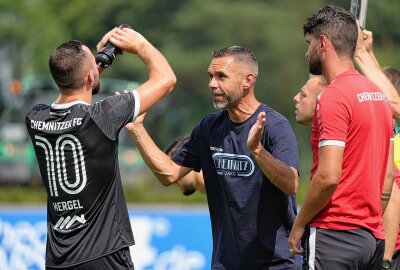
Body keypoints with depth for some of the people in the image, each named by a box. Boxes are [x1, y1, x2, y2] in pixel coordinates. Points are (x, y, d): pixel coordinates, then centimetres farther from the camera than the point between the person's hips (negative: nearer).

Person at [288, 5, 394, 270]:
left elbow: (328, 176, -20)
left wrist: (299, 224, -8)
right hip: (374, 236, 9)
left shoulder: (333, 97, -14)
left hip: (333, 237, -9)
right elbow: (388, 175, 17)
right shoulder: (378, 94, 14)